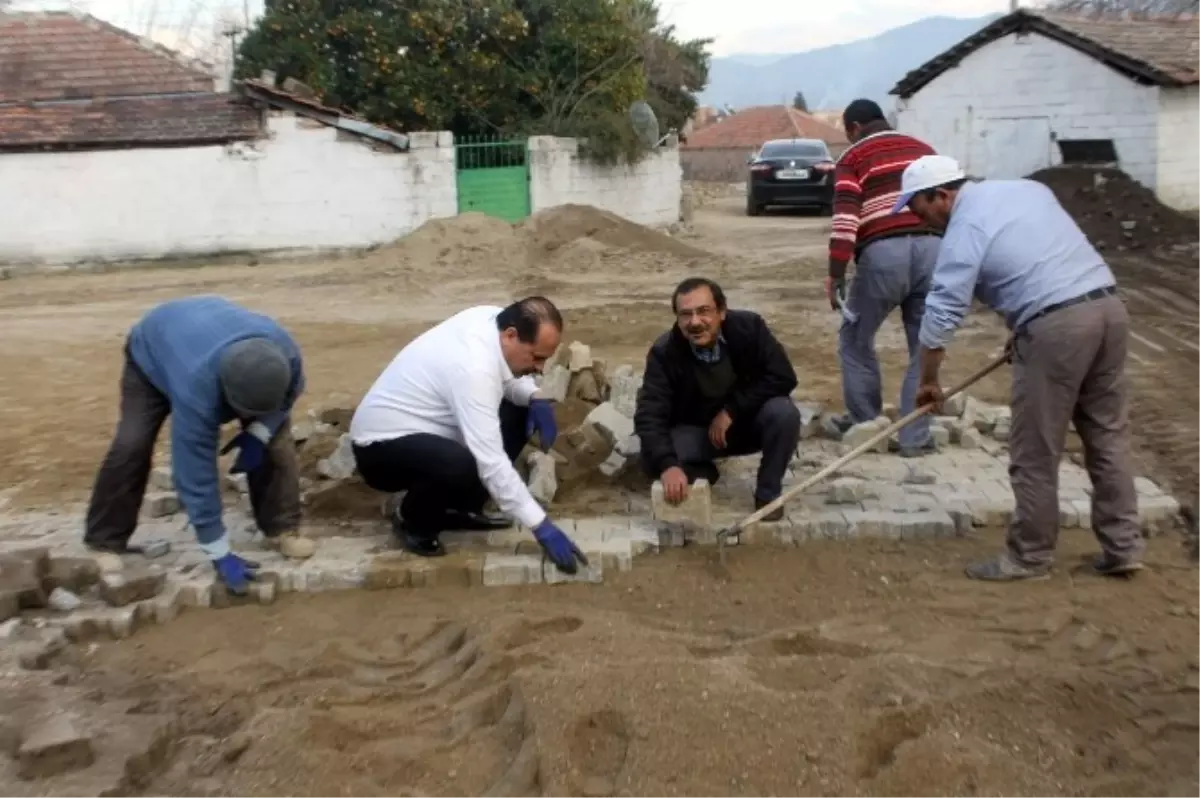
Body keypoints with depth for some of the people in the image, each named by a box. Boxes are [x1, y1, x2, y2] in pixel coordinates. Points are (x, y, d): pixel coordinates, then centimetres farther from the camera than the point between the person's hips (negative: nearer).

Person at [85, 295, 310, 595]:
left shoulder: (284, 351, -37)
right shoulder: (196, 387, -49)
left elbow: (289, 394, -10)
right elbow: (195, 473, -42)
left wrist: (259, 432, -27)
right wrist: (219, 553, -38)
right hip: (152, 354, -4)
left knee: (276, 435, -12)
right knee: (131, 445, -20)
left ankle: (282, 529, -1)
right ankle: (105, 543, -3)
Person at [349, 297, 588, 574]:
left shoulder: (492, 318, -9)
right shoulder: (474, 368, -33)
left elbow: (508, 375, 11)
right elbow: (491, 462, -35)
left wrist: (536, 398, -12)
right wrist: (542, 527, -32)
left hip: (422, 426, 9)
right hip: (381, 444, -9)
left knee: (518, 414, 2)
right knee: (462, 466, -37)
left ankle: (460, 509, 10)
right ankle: (412, 520, -4)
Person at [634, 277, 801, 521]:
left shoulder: (749, 327, -21)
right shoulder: (664, 352, -22)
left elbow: (783, 377, -22)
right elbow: (650, 416, -29)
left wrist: (731, 410, -26)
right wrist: (668, 465, -46)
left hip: (748, 422, 0)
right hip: (696, 431, 0)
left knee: (784, 413, -31)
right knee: (652, 457, -27)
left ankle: (768, 492, -8)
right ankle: (702, 474, 7)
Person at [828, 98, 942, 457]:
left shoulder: (854, 158, 8)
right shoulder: (924, 150, 25)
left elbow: (845, 220, -6)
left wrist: (835, 275, -8)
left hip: (883, 254, -4)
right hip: (933, 250, 4)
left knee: (856, 339, 16)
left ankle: (866, 422, 24)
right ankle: (915, 437, 11)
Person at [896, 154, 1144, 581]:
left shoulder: (965, 229, -5)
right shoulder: (1028, 188, 18)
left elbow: (941, 314, -4)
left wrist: (929, 382, 7)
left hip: (1056, 325, -8)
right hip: (1108, 305, 8)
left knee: (1035, 454, 3)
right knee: (1108, 436, 14)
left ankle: (1030, 556, 13)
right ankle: (1123, 546, 20)